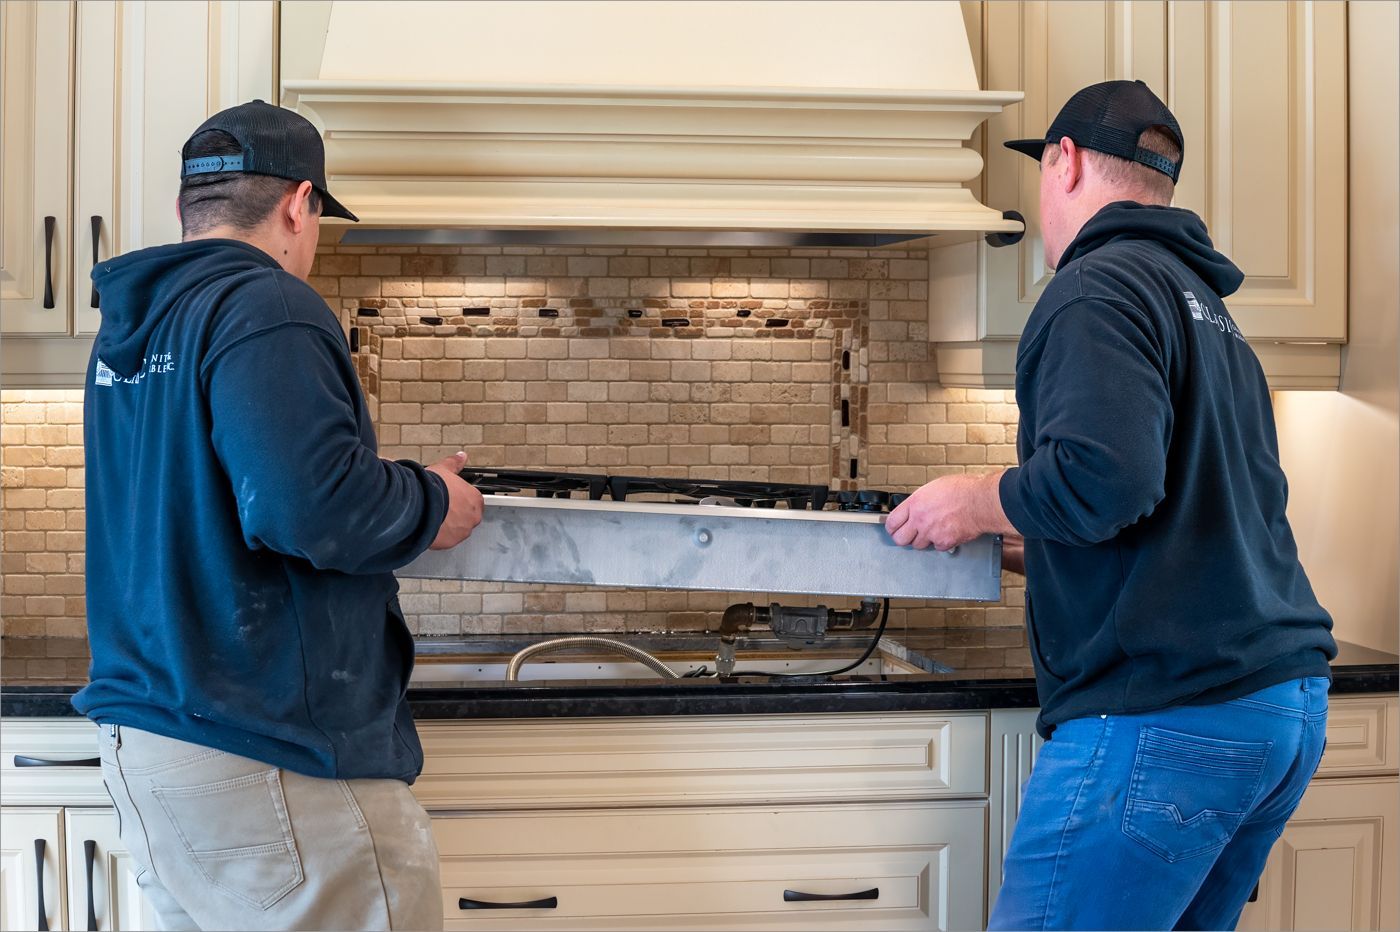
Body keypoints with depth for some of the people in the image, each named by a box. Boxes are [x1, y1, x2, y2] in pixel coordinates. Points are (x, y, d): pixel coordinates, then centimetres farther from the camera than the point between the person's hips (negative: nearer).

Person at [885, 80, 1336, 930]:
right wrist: (1046, 525, 29)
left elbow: (1104, 475, -24)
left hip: (1169, 715, -10)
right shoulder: (1205, 303, 20)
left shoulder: (1099, 287, -9)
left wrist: (978, 503, -6)